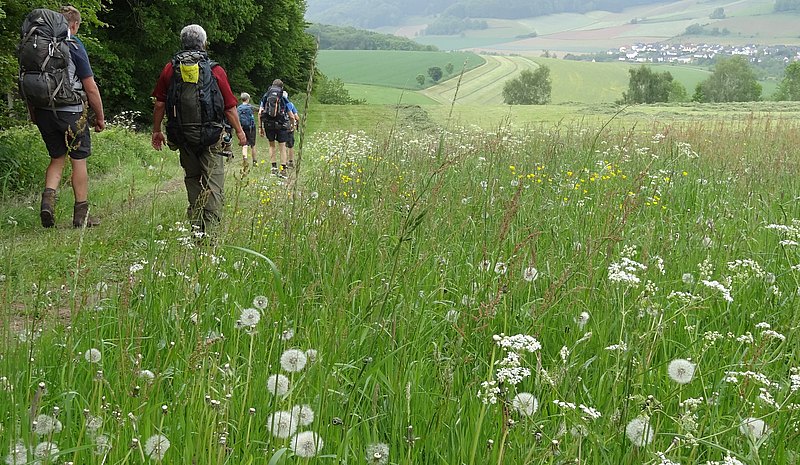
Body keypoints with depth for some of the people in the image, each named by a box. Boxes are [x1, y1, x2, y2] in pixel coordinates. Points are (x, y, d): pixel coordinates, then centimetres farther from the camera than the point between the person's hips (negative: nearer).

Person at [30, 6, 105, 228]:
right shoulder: (74, 45, -9)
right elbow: (91, 88, -9)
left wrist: (33, 114, 20)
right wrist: (100, 117, 0)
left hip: (43, 111, 5)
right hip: (70, 112, -5)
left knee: (57, 158, 19)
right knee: (78, 160, 6)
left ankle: (48, 198, -4)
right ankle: (81, 215, 11)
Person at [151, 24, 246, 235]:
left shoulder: (170, 69, 4)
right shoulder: (215, 70, -2)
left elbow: (160, 103, 5)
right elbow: (229, 107, -1)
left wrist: (156, 131, 15)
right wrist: (239, 131, 11)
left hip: (182, 134, 3)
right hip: (210, 135, -3)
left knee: (192, 177, 17)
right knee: (213, 180, -1)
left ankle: (195, 223, 17)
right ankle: (210, 227, -10)